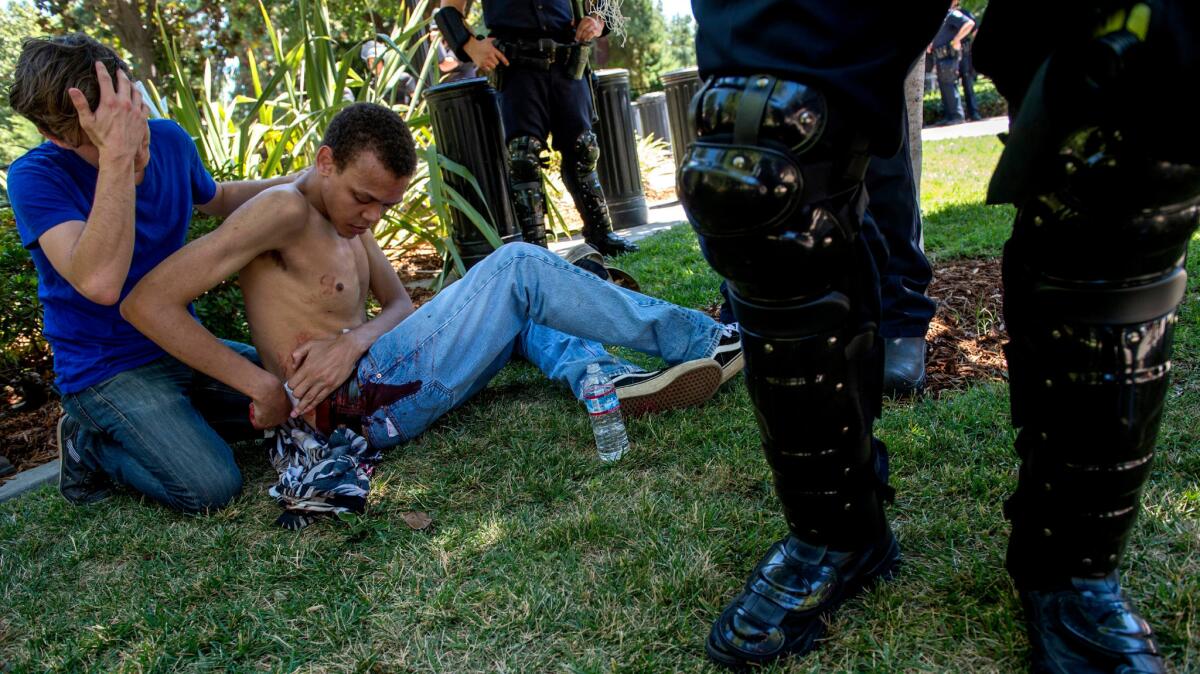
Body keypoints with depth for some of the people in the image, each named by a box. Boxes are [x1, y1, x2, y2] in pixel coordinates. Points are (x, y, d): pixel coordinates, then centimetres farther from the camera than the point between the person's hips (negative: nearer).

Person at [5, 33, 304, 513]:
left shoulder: (169, 140, -4)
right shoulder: (35, 177, -20)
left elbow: (218, 199, 20)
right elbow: (100, 283, -38)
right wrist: (117, 158, -41)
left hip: (184, 345, 7)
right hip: (107, 368, -6)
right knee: (211, 487, -21)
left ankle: (170, 423, 14)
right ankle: (90, 442, 5)